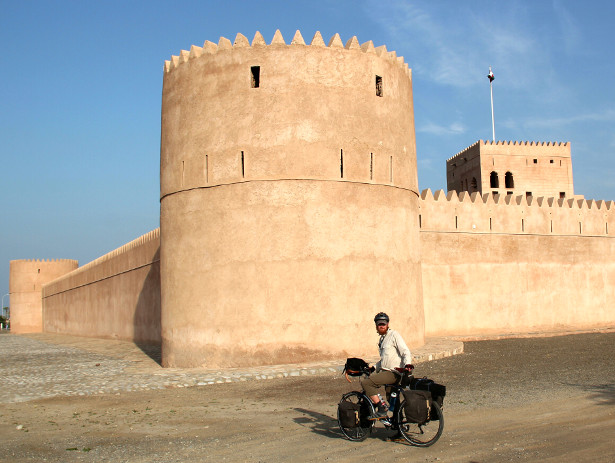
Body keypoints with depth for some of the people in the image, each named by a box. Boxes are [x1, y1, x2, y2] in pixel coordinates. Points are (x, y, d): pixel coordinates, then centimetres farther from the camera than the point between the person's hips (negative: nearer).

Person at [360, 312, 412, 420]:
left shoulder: (394, 335, -7)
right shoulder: (382, 339, 20)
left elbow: (406, 352, -15)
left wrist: (407, 364, -31)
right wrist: (373, 368, 20)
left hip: (393, 373, -9)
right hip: (383, 370, 9)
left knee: (365, 382, -19)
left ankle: (381, 409, -13)